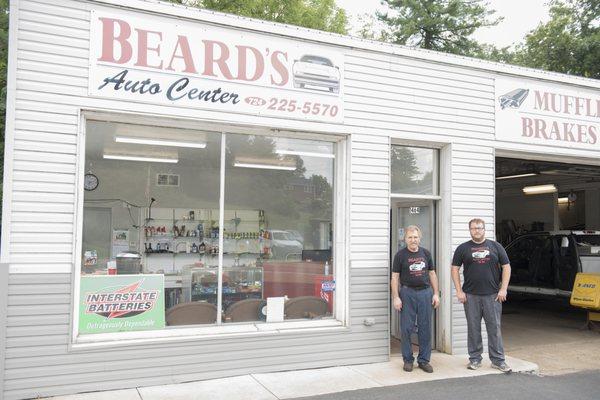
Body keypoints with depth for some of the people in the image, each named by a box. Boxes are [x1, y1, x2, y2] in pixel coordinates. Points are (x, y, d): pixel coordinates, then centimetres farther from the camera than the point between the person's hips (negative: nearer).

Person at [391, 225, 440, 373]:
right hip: (407, 293, -3)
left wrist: (436, 294, 7)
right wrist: (396, 297, -9)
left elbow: (432, 274, 13)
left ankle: (424, 360, 16)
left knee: (425, 328, 5)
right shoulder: (400, 255, -1)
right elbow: (395, 277, -3)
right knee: (406, 329, 1)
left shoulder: (426, 253, 9)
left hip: (425, 292, 3)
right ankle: (408, 360, 14)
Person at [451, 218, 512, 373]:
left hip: (492, 295, 0)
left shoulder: (495, 246, 7)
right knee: (473, 328, 6)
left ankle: (498, 360, 13)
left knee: (494, 327, 3)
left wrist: (503, 289, -2)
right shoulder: (463, 248, 6)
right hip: (471, 296, 0)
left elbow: (506, 267, 7)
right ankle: (475, 359, 17)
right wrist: (459, 291, -2)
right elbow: (455, 269, 6)